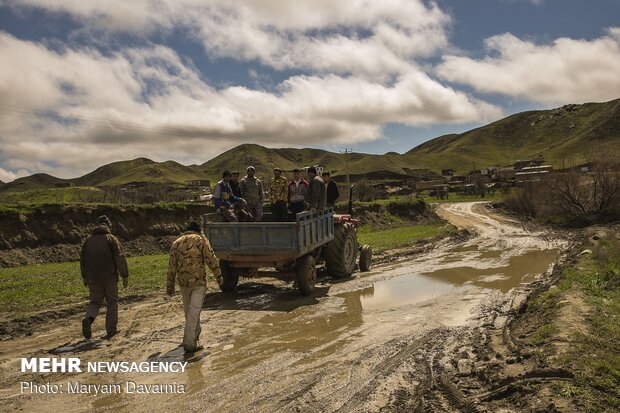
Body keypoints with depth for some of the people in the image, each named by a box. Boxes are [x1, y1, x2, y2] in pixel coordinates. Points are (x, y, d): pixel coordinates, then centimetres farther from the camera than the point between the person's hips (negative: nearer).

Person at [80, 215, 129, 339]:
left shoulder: (88, 240, 9)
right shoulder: (111, 239, -4)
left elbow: (82, 259, 14)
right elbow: (120, 258, -11)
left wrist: (84, 277, 24)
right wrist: (124, 275, -6)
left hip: (93, 279, 3)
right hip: (110, 278, -3)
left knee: (95, 301, 13)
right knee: (112, 303, 8)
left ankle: (88, 319, -16)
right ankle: (111, 330, 8)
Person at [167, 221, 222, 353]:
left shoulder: (176, 242, 11)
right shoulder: (201, 239, -1)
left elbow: (172, 266, 11)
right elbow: (211, 259, -8)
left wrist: (170, 285, 16)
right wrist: (218, 275, -1)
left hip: (183, 281, 5)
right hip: (198, 280, -5)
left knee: (188, 310, 19)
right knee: (194, 311, -3)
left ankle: (195, 333, 37)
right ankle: (189, 343, -4)